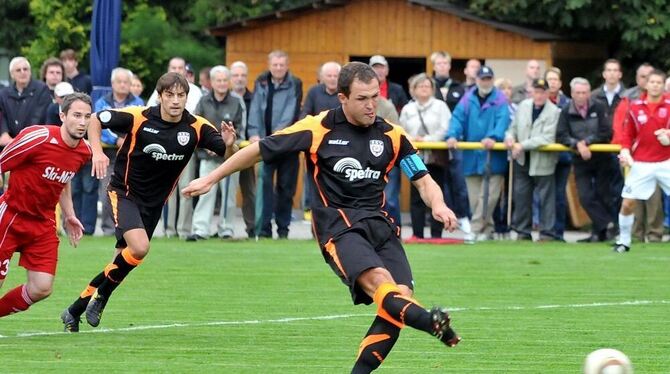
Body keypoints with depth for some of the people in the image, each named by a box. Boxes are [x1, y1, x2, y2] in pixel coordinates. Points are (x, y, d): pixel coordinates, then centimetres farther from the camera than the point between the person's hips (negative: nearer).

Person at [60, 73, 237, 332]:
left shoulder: (196, 128, -11)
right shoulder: (138, 118, -18)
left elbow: (229, 155, -10)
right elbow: (95, 120, -8)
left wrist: (230, 144, -32)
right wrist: (97, 152, -23)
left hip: (154, 203, 5)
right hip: (124, 192, -5)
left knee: (124, 260, 9)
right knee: (140, 247, -27)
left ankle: (74, 312, 24)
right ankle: (102, 294, -3)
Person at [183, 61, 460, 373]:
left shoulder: (391, 135, 8)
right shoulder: (318, 129, -2)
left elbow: (423, 181, 14)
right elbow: (259, 150, 8)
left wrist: (438, 205, -10)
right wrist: (211, 179, 12)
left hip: (379, 224, 5)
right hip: (338, 226, -5)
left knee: (402, 294, -18)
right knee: (378, 280, -31)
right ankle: (432, 323, -58)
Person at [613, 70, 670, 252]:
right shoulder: (635, 107, 3)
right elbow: (628, 133, 9)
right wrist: (625, 150, -7)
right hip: (641, 164, 1)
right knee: (627, 203, 0)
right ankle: (623, 241, 15)